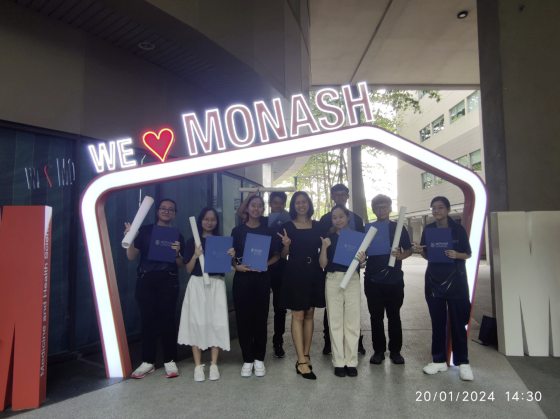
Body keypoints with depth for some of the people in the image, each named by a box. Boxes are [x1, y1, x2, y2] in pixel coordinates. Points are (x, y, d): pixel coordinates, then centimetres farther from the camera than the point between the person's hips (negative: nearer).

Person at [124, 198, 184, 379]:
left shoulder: (177, 236, 7)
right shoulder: (144, 231, 5)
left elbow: (181, 265, 7)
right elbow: (131, 256, 2)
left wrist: (177, 253, -14)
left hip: (168, 282, 0)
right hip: (145, 281, 1)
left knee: (167, 319, 0)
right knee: (147, 319, 4)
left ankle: (170, 361, 11)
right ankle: (148, 361, 15)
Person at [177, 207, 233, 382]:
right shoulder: (192, 242, 4)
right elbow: (188, 270, 2)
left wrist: (231, 257, -10)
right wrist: (195, 255, -14)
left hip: (216, 284, 1)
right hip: (197, 284, -1)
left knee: (216, 322, -1)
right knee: (196, 322, -2)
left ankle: (214, 364, 10)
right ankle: (198, 366, 7)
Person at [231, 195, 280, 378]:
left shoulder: (268, 231, 6)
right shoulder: (238, 230, 4)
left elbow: (276, 255, 9)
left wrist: (265, 264, -9)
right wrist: (237, 266, -12)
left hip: (262, 278, 0)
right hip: (242, 278, 0)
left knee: (260, 318, 4)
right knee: (243, 318, 2)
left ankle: (259, 359, 17)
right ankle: (247, 360, 15)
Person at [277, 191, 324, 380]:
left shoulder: (317, 226, 9)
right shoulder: (287, 226, 0)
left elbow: (322, 250, 15)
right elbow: (284, 255, 0)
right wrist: (286, 245, -18)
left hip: (314, 273, 4)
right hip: (295, 273, -4)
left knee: (309, 315, 9)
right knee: (298, 316, -3)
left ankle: (305, 355, 20)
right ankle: (302, 362, 0)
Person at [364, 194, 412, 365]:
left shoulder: (399, 227, 5)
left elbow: (409, 249, 7)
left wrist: (401, 255, -14)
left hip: (394, 279, 0)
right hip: (373, 279, 1)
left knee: (394, 316, 8)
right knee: (376, 316, 6)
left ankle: (395, 351, 20)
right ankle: (378, 351, 18)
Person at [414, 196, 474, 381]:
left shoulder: (458, 229, -4)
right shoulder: (428, 229, 4)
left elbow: (468, 254, 0)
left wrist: (456, 255, -20)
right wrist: (421, 251, -10)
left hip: (455, 280, -3)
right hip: (434, 280, 3)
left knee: (458, 321, 1)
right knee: (437, 321, 8)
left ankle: (463, 362, 13)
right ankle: (439, 360, 18)